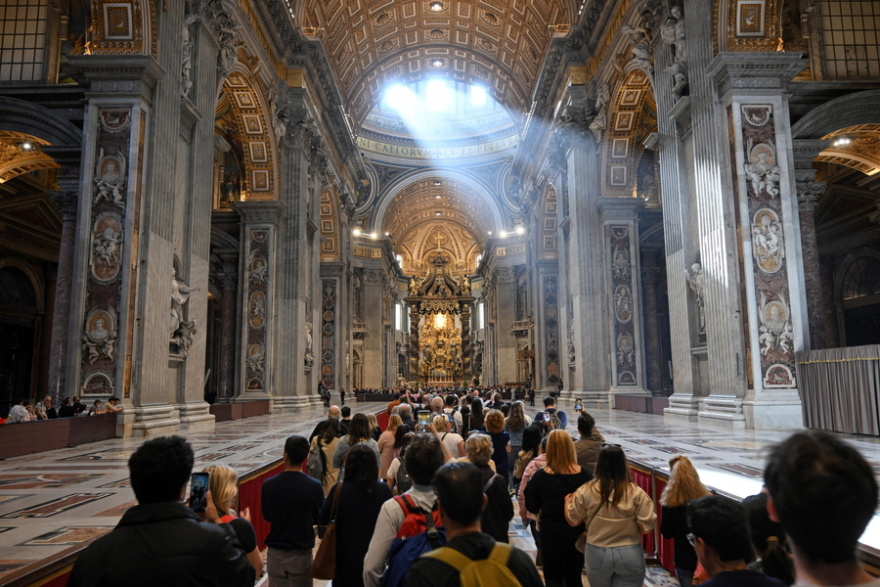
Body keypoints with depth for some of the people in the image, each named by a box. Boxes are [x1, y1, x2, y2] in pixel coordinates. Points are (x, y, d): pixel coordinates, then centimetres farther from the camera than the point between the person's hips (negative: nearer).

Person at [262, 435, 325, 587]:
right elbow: (318, 518, -3)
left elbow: (267, 516, 0)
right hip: (301, 553, -1)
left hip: (276, 552, 1)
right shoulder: (314, 486, -17)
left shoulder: (269, 485, -15)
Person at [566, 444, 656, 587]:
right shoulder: (636, 493, -13)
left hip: (597, 554, 1)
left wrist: (568, 502, 21)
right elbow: (647, 526, -12)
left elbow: (573, 520, 1)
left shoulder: (586, 491, -11)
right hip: (629, 554, -1)